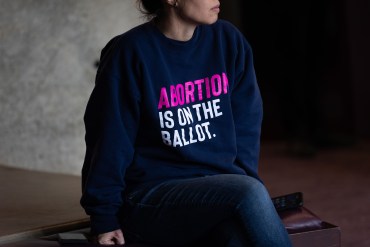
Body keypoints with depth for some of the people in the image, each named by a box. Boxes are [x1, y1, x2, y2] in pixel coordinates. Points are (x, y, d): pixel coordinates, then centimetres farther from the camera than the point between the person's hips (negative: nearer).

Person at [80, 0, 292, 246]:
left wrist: (242, 180, 2)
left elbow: (246, 127, 13)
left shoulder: (228, 40, 6)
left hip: (220, 186, 4)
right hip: (151, 196, -4)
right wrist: (105, 218, -5)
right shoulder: (131, 52, -7)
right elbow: (111, 139, -5)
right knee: (249, 193, -30)